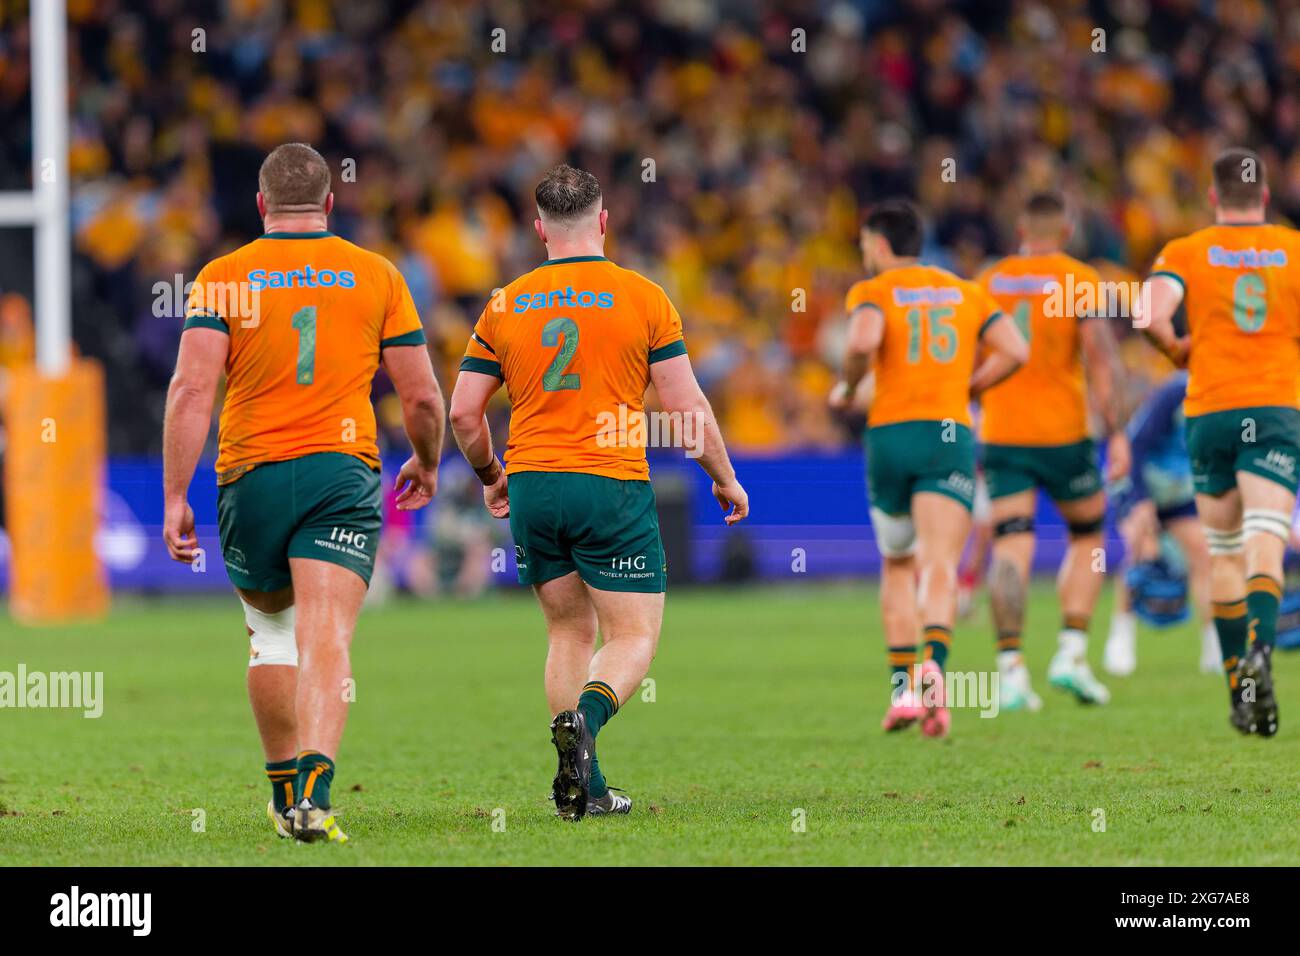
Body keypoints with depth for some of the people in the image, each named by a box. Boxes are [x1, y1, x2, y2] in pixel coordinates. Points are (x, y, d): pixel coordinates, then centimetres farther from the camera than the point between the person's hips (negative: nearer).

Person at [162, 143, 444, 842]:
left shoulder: (223, 277, 3)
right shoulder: (377, 276, 6)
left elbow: (191, 387, -8)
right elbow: (421, 395, 7)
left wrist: (174, 496, -7)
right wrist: (426, 464, 26)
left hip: (249, 477, 1)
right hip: (341, 471, -1)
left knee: (271, 634, 21)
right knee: (325, 638, -12)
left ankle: (285, 787, 28)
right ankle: (312, 790, -31)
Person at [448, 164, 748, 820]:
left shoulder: (506, 305, 6)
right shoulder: (642, 297, -3)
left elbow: (463, 411, 6)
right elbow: (686, 406, -4)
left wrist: (491, 477, 24)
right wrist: (725, 477, 10)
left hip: (532, 488, 4)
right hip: (611, 486, -3)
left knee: (569, 631, 16)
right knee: (634, 636, 3)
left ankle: (583, 788, 9)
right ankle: (584, 716, -28)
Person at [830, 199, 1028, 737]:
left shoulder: (872, 292, 4)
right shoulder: (965, 292, 16)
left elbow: (863, 342, -17)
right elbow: (1014, 350, 5)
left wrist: (846, 389, 1)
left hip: (890, 432, -1)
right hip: (951, 434, 1)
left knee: (898, 566, 17)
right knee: (940, 566, -9)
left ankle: (903, 687, 9)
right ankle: (933, 668, -35)